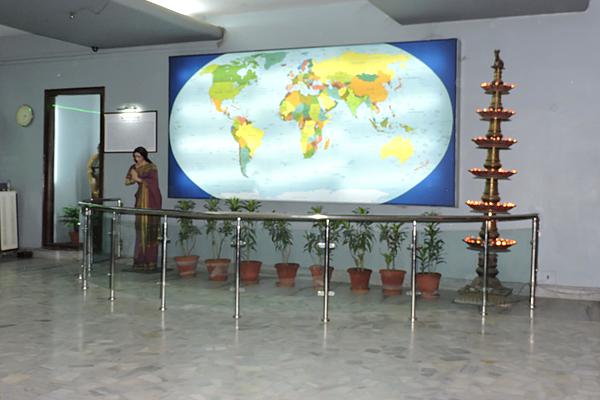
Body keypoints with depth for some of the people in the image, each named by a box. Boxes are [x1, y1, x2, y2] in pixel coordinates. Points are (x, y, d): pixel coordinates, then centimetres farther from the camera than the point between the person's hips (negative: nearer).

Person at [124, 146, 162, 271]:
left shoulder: (152, 167, -5)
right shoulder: (134, 167, 13)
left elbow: (153, 182, -16)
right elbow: (126, 181, 10)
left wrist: (138, 179, -16)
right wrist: (133, 179, -11)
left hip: (151, 200, -6)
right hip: (140, 199, 6)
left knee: (150, 230, -7)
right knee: (140, 228, 3)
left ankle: (150, 262, -5)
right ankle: (140, 261, 8)